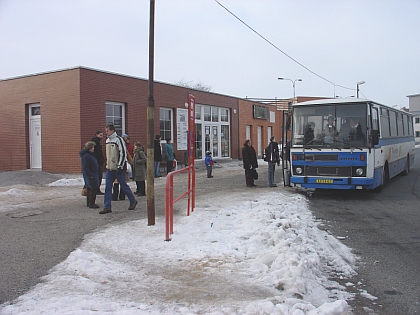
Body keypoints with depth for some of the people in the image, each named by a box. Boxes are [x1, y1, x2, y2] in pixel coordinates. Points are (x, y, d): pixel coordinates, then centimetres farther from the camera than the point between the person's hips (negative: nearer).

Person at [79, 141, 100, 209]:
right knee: (93, 188, -9)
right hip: (90, 175, -11)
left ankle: (89, 203, 23)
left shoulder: (90, 154, 13)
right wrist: (90, 175, -22)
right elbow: (85, 167, -23)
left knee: (89, 188, 15)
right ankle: (91, 204, -4)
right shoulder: (86, 156, -20)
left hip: (92, 175, 11)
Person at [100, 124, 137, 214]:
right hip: (109, 168, 7)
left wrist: (120, 166, -18)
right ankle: (107, 207, 4)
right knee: (107, 187, 1)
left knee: (124, 186, 3)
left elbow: (123, 153, -16)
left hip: (118, 168, -7)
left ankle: (133, 201, 23)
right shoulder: (107, 140, 13)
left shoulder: (118, 139, -12)